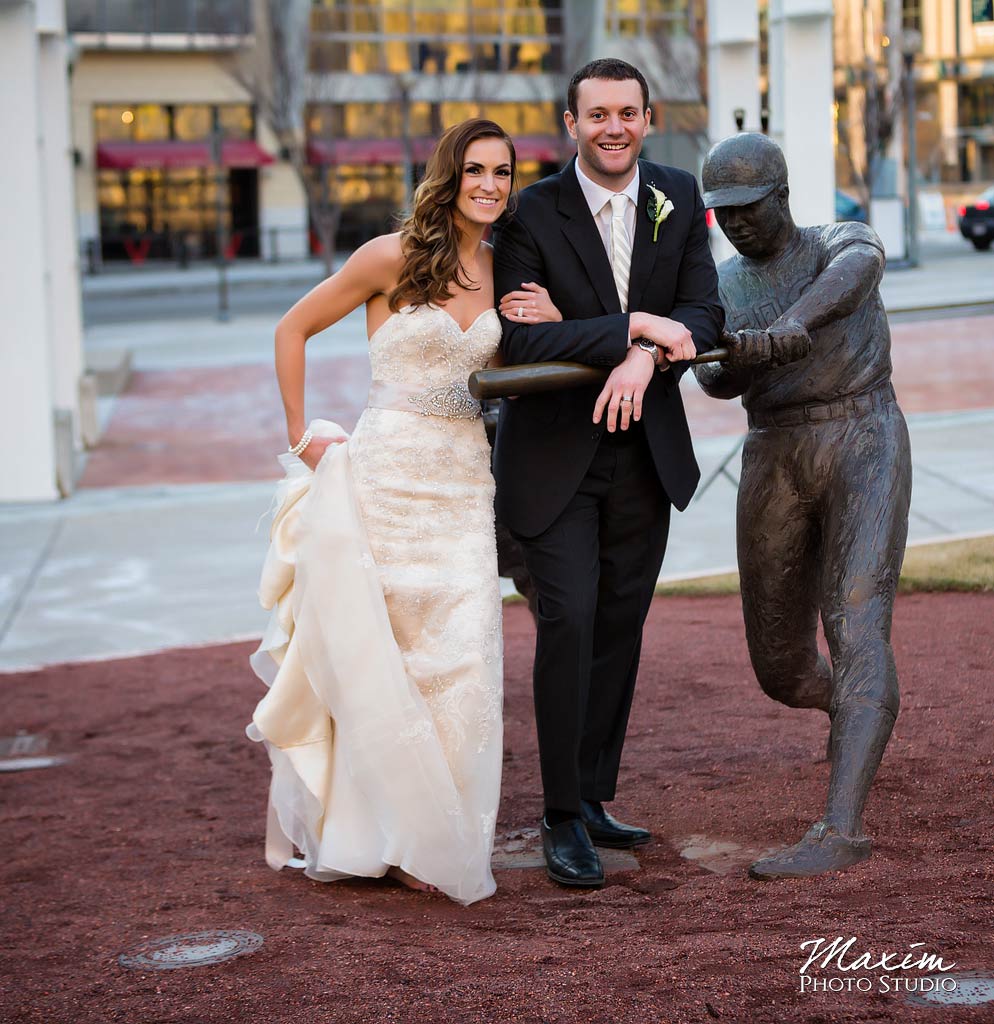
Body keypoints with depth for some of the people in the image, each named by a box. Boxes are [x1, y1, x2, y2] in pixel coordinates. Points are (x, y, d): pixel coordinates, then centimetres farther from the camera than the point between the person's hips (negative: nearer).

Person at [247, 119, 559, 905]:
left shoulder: (500, 269, 8)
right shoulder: (392, 258, -7)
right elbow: (293, 329, 1)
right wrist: (301, 435, 0)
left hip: (465, 481, 4)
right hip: (387, 477, -4)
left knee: (460, 660, -1)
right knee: (378, 660, 1)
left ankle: (437, 839, 11)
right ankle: (374, 834, 18)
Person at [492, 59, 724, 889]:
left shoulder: (679, 199, 2)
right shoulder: (532, 214, -10)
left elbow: (703, 316, -4)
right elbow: (517, 342, -20)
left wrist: (642, 362, -23)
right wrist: (633, 327, -24)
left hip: (645, 449, 4)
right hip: (556, 449, -4)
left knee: (621, 629, 9)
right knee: (569, 622, -11)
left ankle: (594, 798, 22)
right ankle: (563, 820, -1)